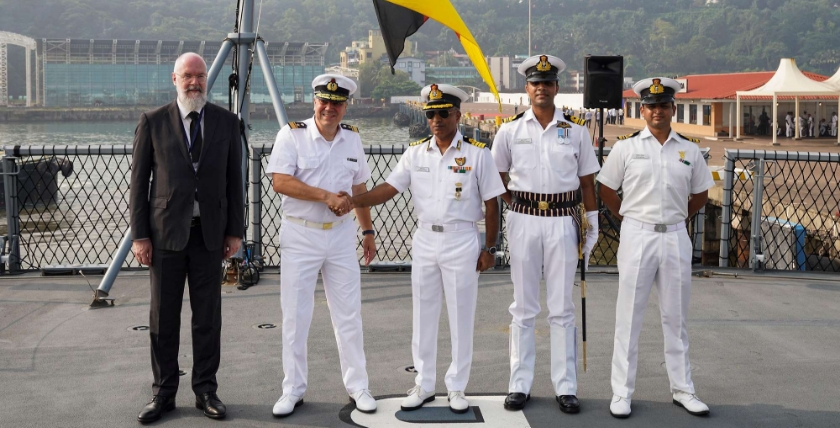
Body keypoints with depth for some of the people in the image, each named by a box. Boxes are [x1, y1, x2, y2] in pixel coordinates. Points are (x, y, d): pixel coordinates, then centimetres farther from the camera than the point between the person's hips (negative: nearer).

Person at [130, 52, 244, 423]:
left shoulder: (226, 122, 5)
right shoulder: (153, 122, 1)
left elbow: (234, 180, 7)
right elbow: (138, 181, 1)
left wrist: (235, 230, 3)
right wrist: (139, 235, -4)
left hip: (210, 232, 1)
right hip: (166, 232, -1)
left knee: (208, 316, 7)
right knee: (163, 317, 6)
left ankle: (206, 390, 19)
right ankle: (163, 393, 19)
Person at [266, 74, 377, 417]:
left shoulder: (352, 138, 8)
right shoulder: (292, 134, -7)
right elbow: (280, 181, -18)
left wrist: (367, 230, 16)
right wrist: (327, 196, -20)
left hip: (341, 235, 4)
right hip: (300, 236, -3)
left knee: (349, 315, 8)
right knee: (295, 317, 3)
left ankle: (357, 387, 19)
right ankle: (293, 390, 15)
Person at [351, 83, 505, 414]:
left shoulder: (477, 154, -5)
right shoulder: (415, 152, 4)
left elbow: (491, 203, -2)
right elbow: (389, 189, -2)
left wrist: (489, 248, -4)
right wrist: (351, 201, -17)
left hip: (462, 241, -3)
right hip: (424, 240, 3)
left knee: (461, 317, 4)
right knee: (423, 315, 10)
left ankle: (457, 387, 18)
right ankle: (423, 385, 23)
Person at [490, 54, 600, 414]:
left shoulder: (576, 130, 4)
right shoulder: (510, 129, 3)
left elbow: (587, 181, 7)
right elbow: (496, 176, 12)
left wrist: (593, 224, 4)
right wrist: (515, 206, 3)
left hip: (561, 222, 0)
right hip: (523, 221, 0)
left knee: (562, 309, 4)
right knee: (523, 307, 7)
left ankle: (565, 387, 12)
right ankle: (520, 385, 15)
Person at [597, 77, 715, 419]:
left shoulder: (689, 149, 6)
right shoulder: (626, 147, -1)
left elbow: (699, 195, 17)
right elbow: (606, 190, 6)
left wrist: (678, 218, 10)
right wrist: (630, 218, 5)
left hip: (676, 238, 2)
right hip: (637, 236, -2)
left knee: (676, 317, 12)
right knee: (629, 317, 3)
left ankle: (682, 389, 24)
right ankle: (622, 392, 12)